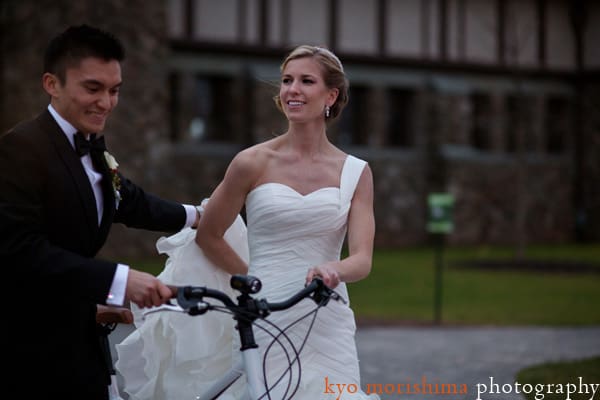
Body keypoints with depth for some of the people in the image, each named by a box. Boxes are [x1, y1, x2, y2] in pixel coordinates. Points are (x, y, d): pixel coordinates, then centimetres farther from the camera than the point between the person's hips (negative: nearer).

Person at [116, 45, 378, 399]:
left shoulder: (355, 172, 5)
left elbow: (362, 259, -4)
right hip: (265, 323, -2)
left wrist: (333, 271, -24)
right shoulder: (253, 163, 0)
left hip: (327, 327, 2)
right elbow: (208, 236, 12)